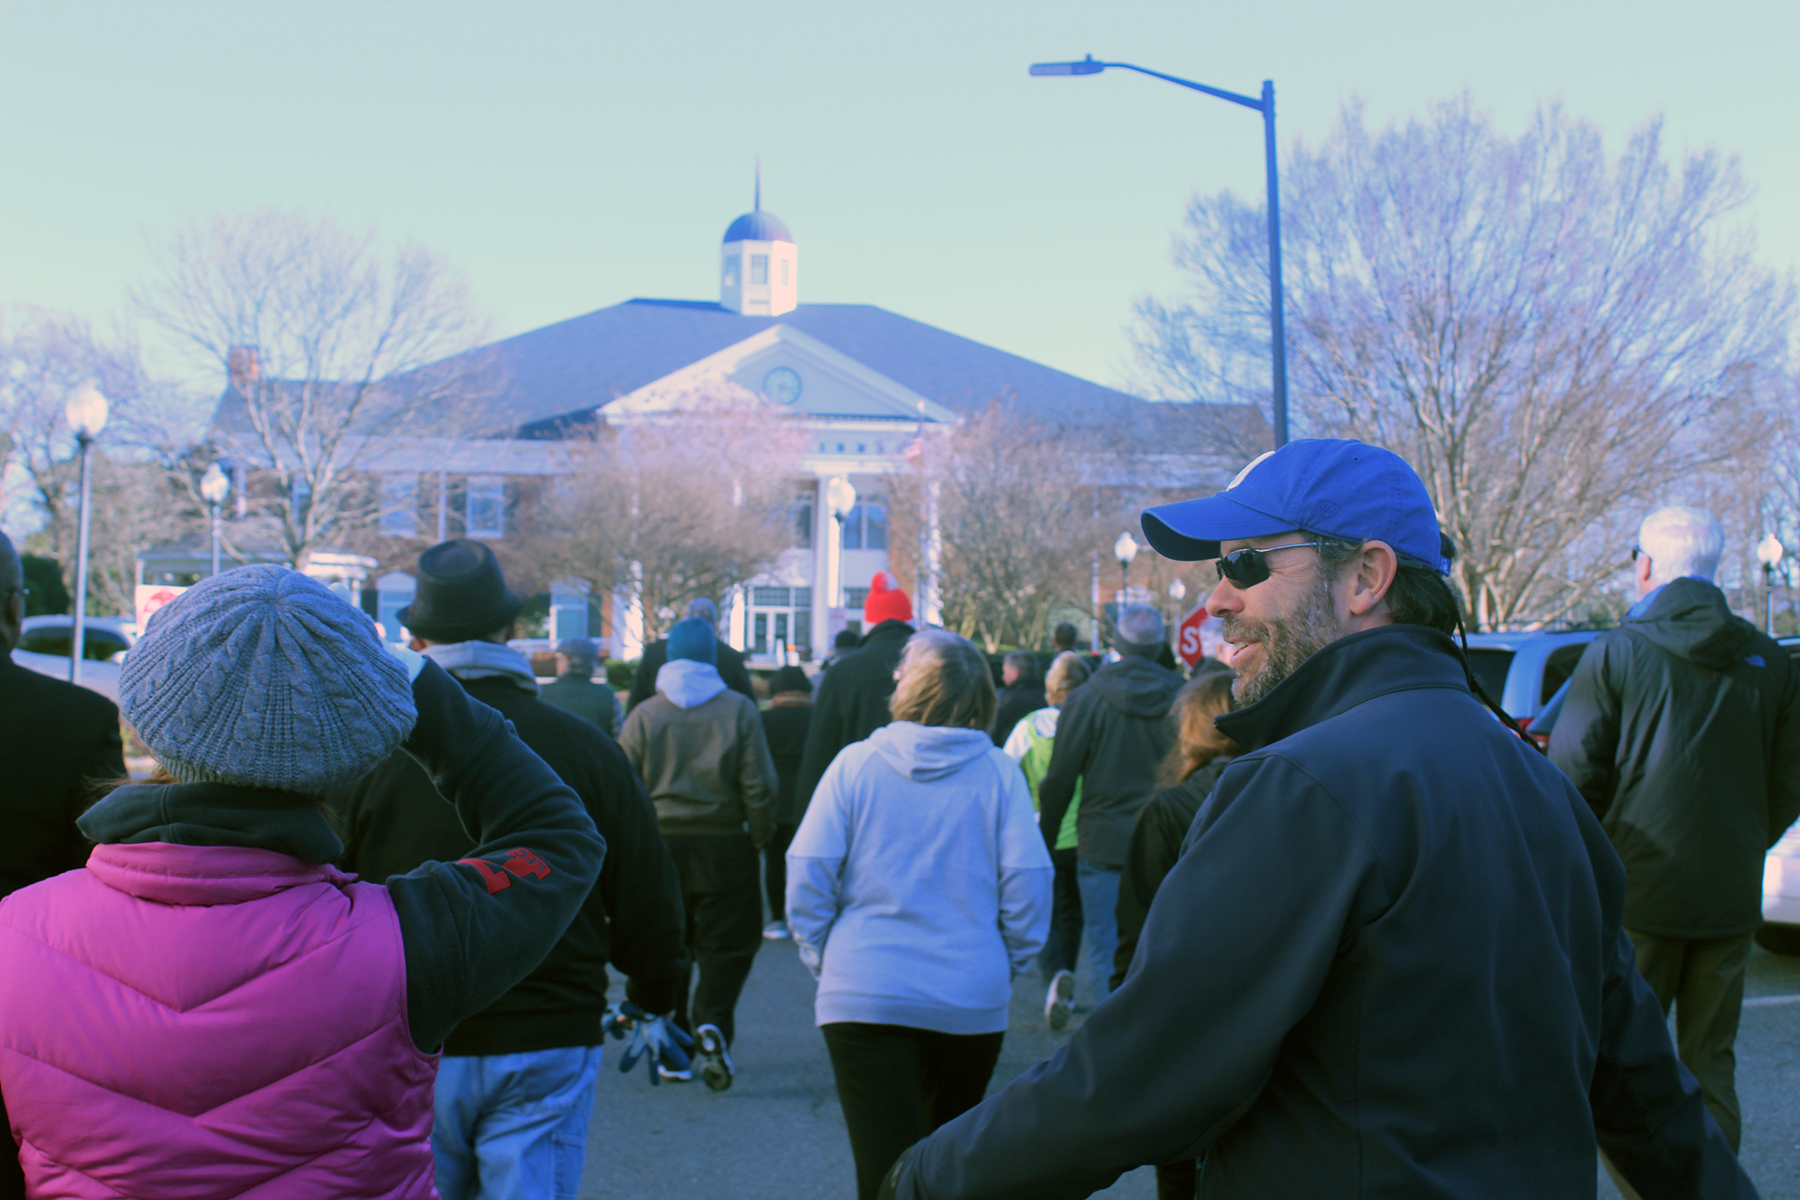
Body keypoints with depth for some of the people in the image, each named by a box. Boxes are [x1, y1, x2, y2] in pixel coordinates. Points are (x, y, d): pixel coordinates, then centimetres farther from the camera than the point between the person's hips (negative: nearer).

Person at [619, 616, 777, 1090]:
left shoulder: (644, 715, 0)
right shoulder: (739, 711, -3)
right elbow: (759, 787, -5)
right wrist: (761, 837, 7)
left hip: (659, 843, 2)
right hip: (723, 844, -1)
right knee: (726, 944, 5)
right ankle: (712, 1025, -16)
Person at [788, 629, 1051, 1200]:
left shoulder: (855, 764, -4)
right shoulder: (1000, 774, -3)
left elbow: (808, 876, -5)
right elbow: (1027, 890, -6)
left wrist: (824, 960, 9)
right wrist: (1006, 968, 9)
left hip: (864, 998, -2)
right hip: (972, 1003, 2)